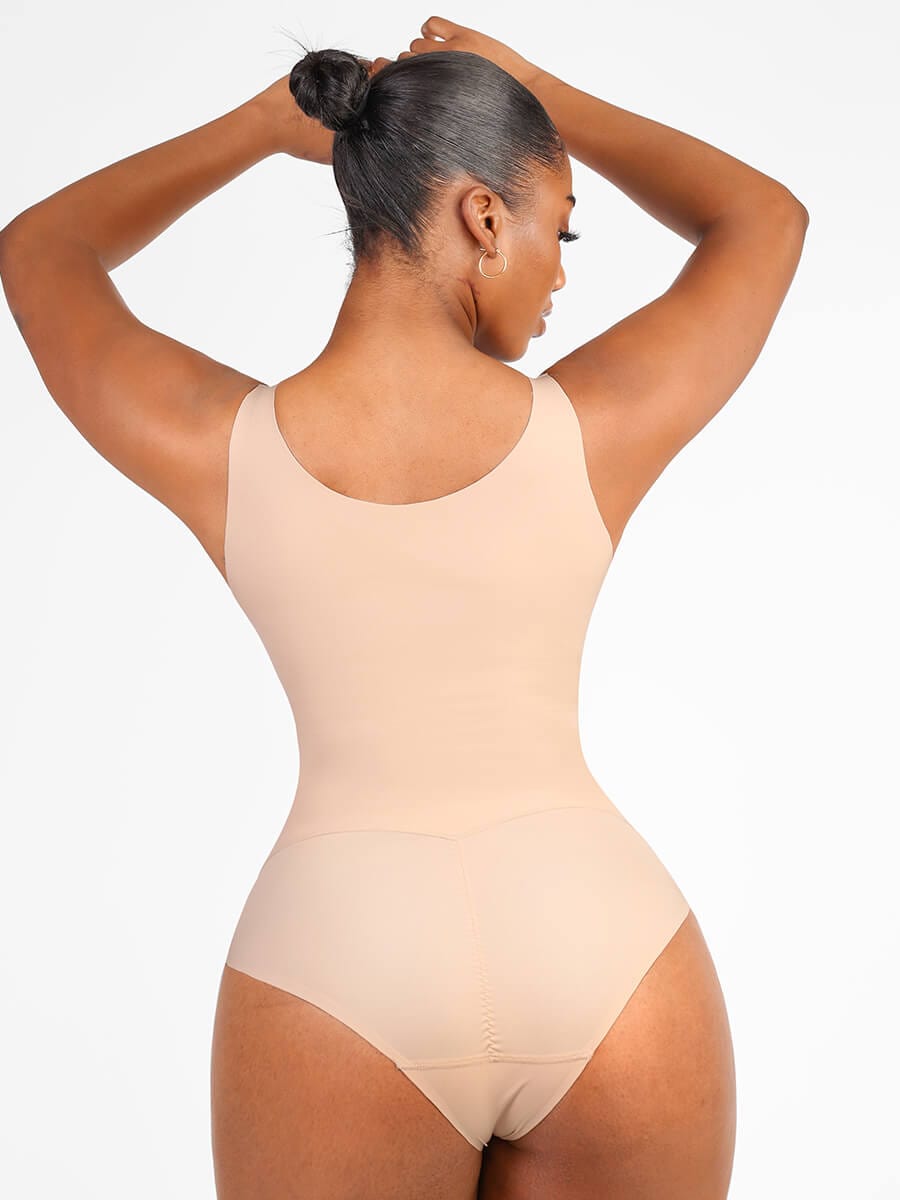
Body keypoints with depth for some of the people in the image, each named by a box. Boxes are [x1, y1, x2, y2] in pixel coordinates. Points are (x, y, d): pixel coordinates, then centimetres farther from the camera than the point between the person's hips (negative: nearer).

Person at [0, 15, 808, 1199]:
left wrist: (266, 123, 17)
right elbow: (768, 219, 14)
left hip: (340, 992, 0)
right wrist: (544, 97, 16)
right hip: (617, 973, 1)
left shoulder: (218, 449, -8)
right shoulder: (601, 428, -7)